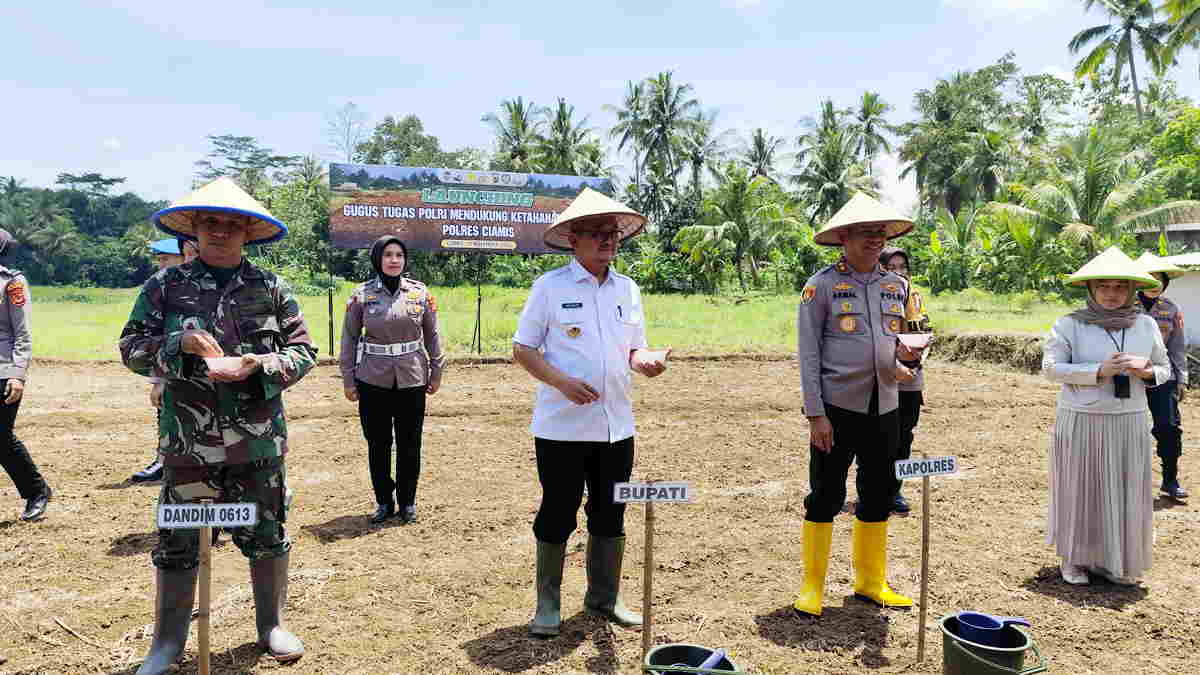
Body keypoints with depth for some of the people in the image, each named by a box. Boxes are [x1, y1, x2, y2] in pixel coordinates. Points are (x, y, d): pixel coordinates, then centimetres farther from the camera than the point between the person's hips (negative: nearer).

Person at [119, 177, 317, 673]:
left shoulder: (271, 288, 3)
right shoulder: (165, 286, 3)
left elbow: (303, 351, 3)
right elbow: (131, 347, 2)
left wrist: (259, 365, -16)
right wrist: (179, 343, -17)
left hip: (259, 440, 1)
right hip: (188, 440, 0)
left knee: (267, 534, 11)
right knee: (178, 540, 8)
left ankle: (272, 625, 31)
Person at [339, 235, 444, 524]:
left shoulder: (420, 293, 1)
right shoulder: (361, 295, -1)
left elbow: (431, 335, 7)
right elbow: (349, 338, 4)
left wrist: (436, 372, 6)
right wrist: (348, 380, 1)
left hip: (412, 380, 0)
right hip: (373, 381, 0)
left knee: (409, 444, 7)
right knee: (378, 444, 8)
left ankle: (407, 501, 23)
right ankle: (384, 501, 24)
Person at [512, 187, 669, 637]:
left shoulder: (628, 289, 10)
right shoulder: (550, 286, -5)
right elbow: (523, 349, -5)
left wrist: (648, 361, -8)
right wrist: (562, 381, -20)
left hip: (616, 426, 5)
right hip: (562, 426, -5)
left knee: (610, 514, 14)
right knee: (557, 514, 5)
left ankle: (604, 597, 31)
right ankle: (548, 604, 23)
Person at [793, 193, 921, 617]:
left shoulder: (896, 286, 11)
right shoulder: (822, 285, -5)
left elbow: (899, 341, 18)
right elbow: (808, 354, -8)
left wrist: (906, 352, -7)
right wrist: (815, 414, -14)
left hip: (884, 408, 6)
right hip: (837, 408, -5)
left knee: (878, 497, 14)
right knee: (825, 497, 1)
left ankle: (871, 581, 29)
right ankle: (812, 587, 14)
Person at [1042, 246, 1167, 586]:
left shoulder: (1146, 325, 6)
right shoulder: (1070, 324, -6)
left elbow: (1164, 369, 14)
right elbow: (1051, 367, -11)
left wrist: (1147, 373, -8)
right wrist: (1099, 372, -20)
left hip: (1129, 424, 3)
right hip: (1080, 422, -3)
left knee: (1127, 494, 8)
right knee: (1079, 491, 6)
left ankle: (1120, 563, 25)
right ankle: (1074, 558, 22)